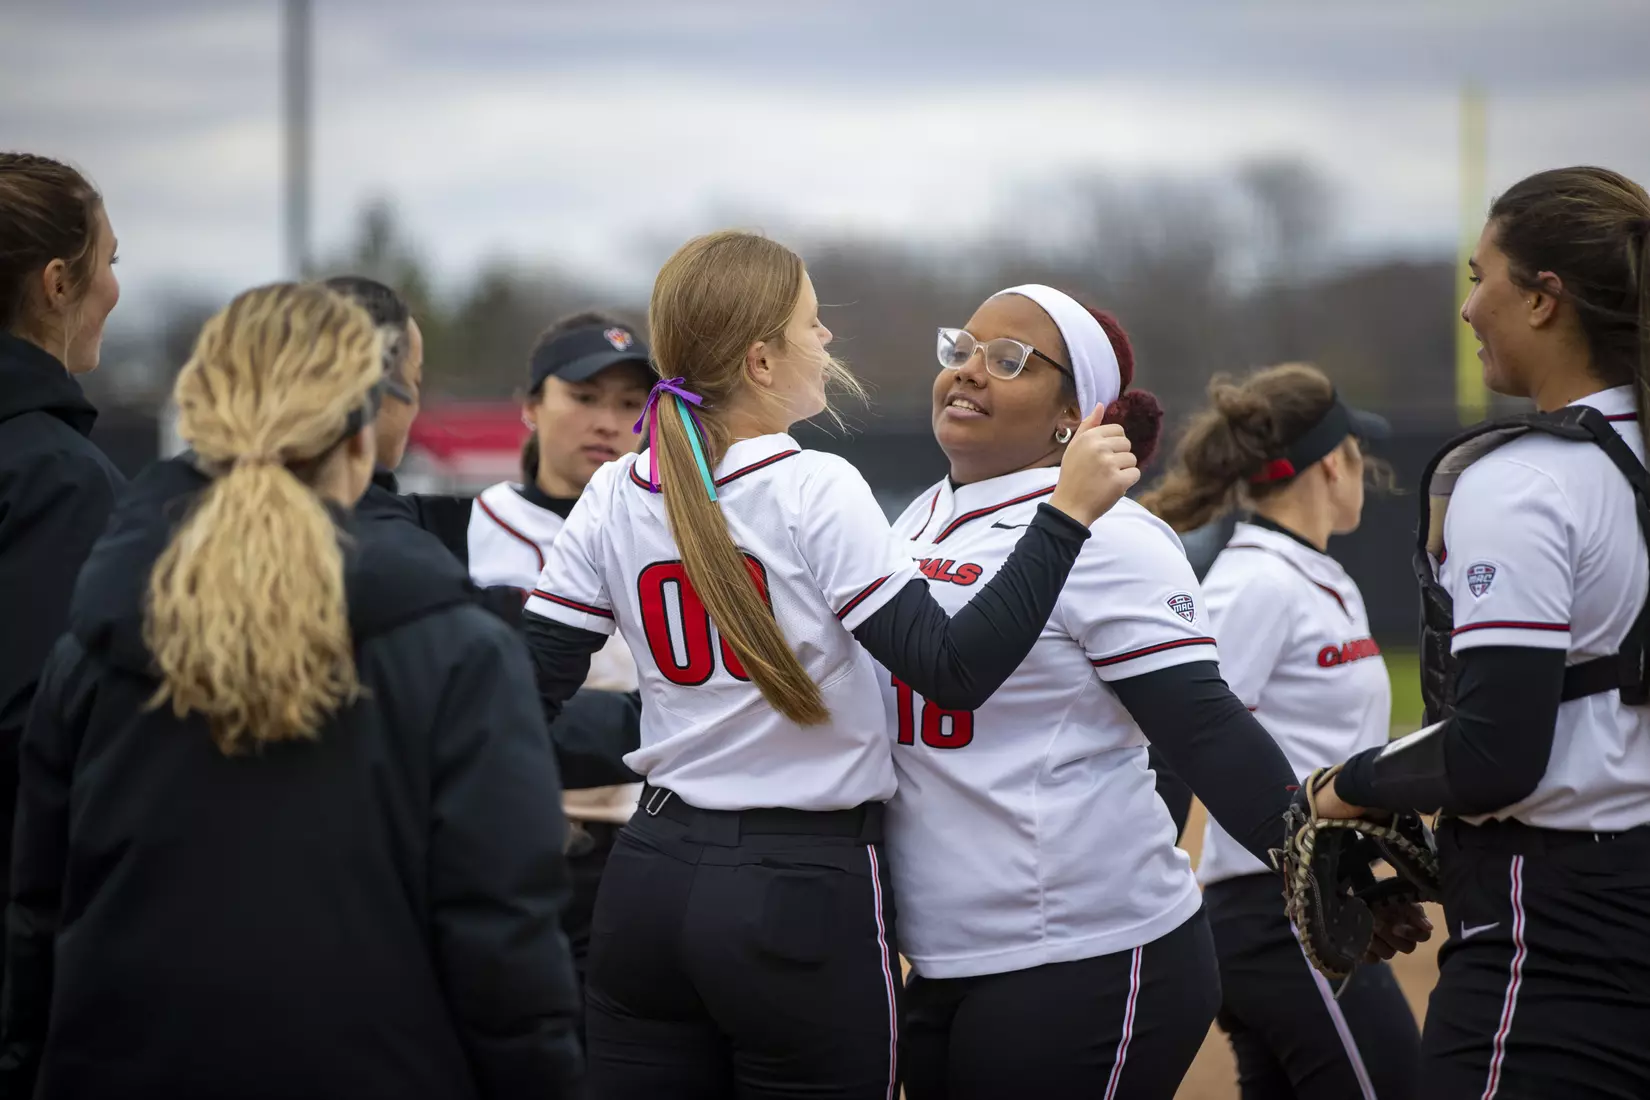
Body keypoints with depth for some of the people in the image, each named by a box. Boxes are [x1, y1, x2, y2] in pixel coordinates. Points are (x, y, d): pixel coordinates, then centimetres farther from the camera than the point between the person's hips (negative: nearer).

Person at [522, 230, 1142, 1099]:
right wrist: (1066, 512, -19)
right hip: (806, 897, -5)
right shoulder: (815, 492, -13)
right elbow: (954, 671, -19)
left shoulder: (614, 498, 3)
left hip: (650, 885, 5)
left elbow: (527, 691, 1)